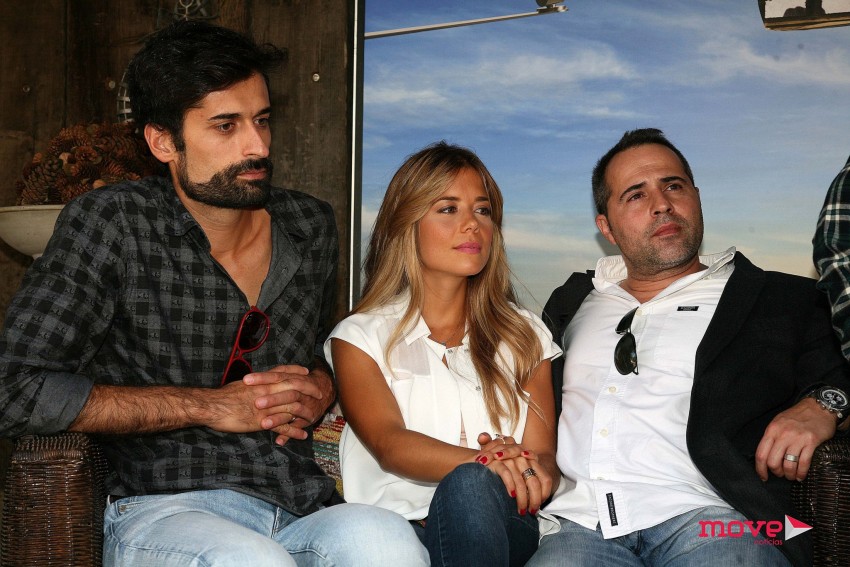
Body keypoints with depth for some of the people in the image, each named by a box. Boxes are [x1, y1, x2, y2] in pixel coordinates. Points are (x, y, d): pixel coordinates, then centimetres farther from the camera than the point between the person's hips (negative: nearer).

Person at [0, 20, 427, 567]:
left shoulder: (312, 225, 12)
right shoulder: (107, 223, -3)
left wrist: (318, 391, 4)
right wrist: (209, 406, -9)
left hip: (303, 512, 3)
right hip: (164, 510, -3)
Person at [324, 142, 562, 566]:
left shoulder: (524, 334, 19)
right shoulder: (359, 337, 10)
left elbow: (544, 456, 9)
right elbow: (387, 443, -9)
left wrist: (527, 470, -18)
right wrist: (486, 463, -29)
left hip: (503, 527, 3)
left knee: (470, 488, -35)